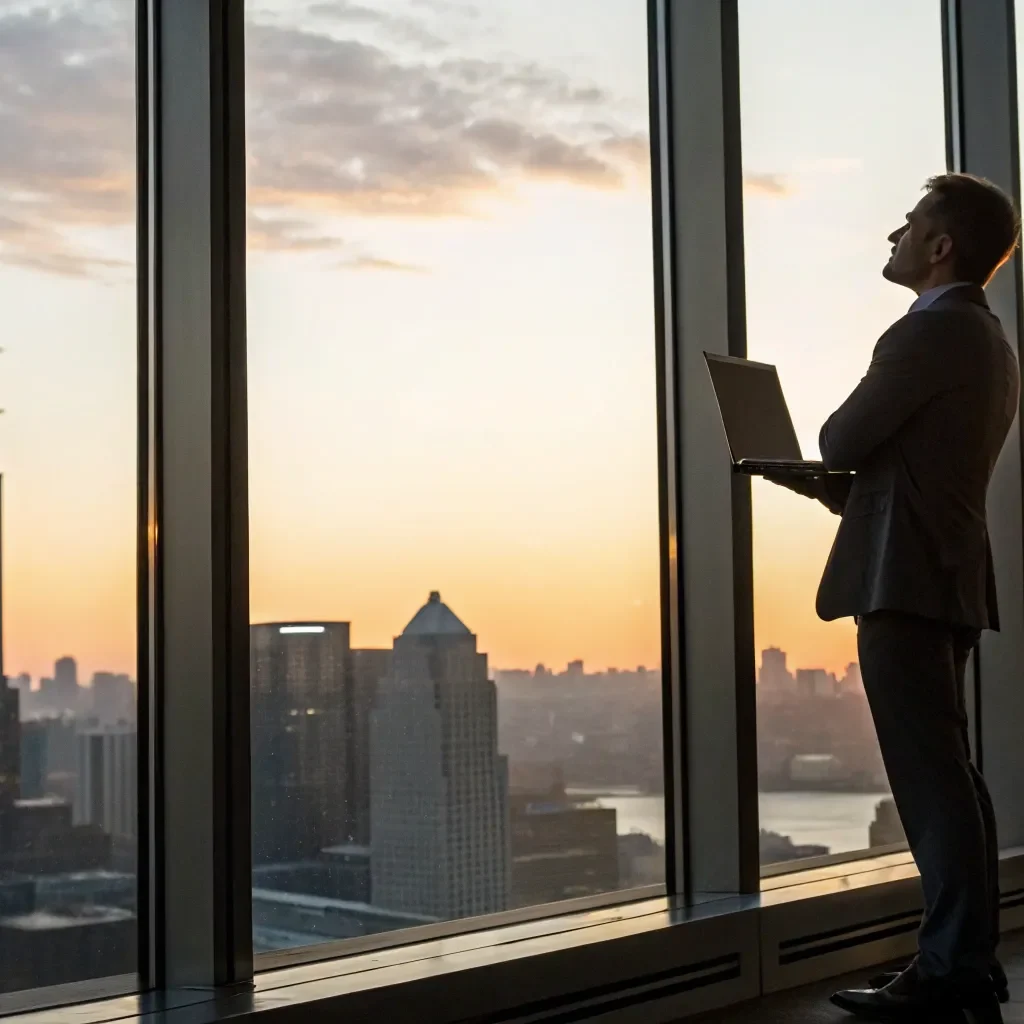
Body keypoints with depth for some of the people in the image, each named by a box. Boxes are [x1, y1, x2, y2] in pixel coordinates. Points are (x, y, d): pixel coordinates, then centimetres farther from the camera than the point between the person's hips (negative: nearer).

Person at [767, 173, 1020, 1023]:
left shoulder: (932, 329, -12)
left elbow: (843, 440, -11)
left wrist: (828, 470, 11)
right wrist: (832, 484, 14)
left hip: (906, 580, -10)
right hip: (947, 577, 10)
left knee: (930, 776, -8)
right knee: (946, 775, 12)